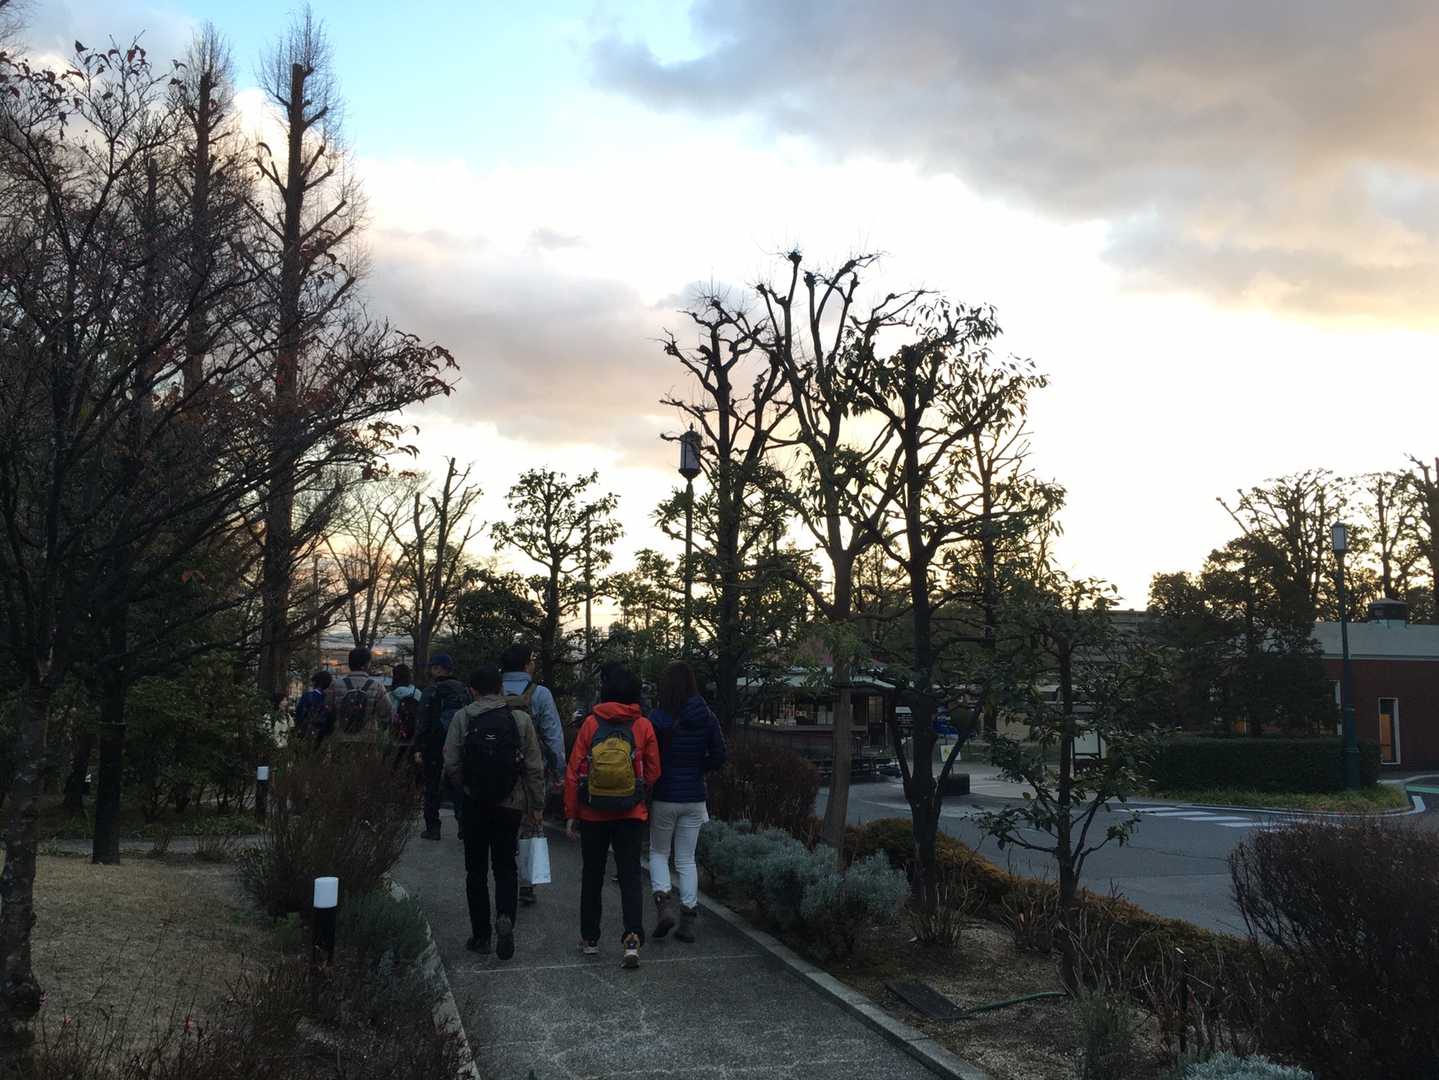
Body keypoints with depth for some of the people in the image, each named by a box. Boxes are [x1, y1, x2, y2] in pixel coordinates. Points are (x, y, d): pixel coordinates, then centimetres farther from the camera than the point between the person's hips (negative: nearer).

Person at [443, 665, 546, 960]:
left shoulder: (462, 719, -6)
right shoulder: (520, 719, -4)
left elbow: (451, 765, -8)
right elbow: (534, 768, -3)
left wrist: (465, 791, 11)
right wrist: (537, 805, 6)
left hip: (474, 805, 0)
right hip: (511, 805, 1)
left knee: (476, 869, 13)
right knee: (506, 866, 13)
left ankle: (481, 935, 16)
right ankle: (505, 917, -11)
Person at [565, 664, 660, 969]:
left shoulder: (591, 724, -7)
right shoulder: (643, 726, -5)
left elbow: (573, 771, -5)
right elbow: (653, 772, 1)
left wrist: (571, 813, 3)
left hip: (592, 815, 0)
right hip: (631, 815, 0)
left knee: (592, 876, 14)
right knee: (630, 877, 3)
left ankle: (590, 938, 23)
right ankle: (633, 939, -11)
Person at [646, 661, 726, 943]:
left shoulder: (657, 718, -13)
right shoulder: (707, 718, -3)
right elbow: (718, 758, -1)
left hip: (664, 796, -3)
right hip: (694, 798, 3)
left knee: (658, 853, 16)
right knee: (687, 859, 13)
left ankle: (663, 900, -5)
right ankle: (688, 918, 10)